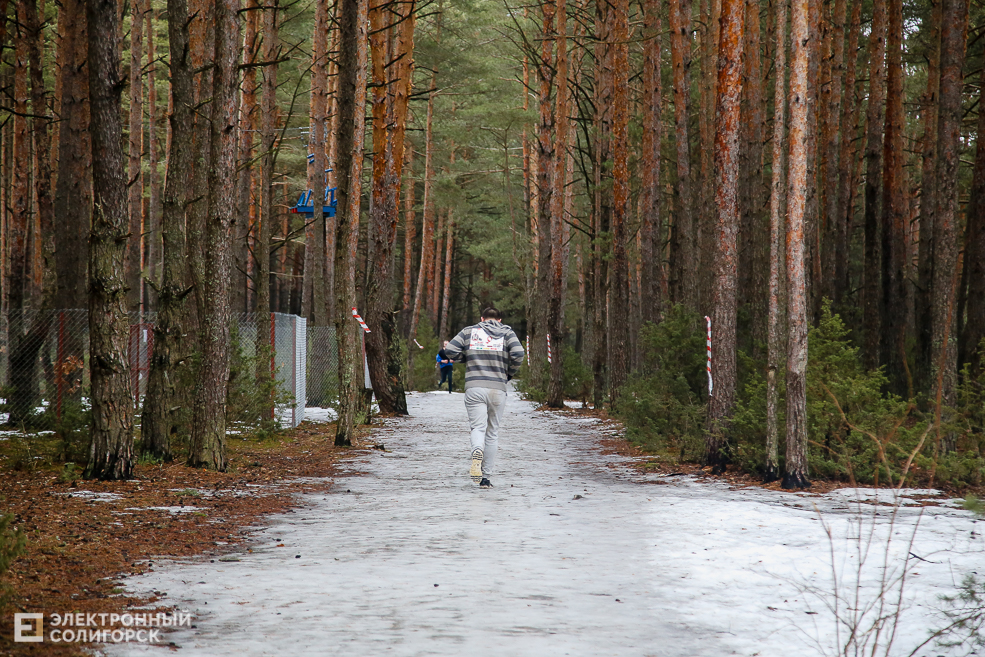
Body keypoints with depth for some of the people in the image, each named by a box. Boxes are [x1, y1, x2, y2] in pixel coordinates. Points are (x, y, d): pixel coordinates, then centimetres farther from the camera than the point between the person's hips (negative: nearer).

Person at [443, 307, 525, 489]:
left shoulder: (469, 331, 12)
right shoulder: (507, 333, 10)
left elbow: (450, 349, 0)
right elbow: (518, 353, -6)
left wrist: (466, 359, 17)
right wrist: (510, 373, 9)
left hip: (474, 388, -1)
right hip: (498, 390, 1)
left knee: (478, 427, -5)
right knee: (492, 432, 10)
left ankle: (477, 449, -41)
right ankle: (486, 477, 10)